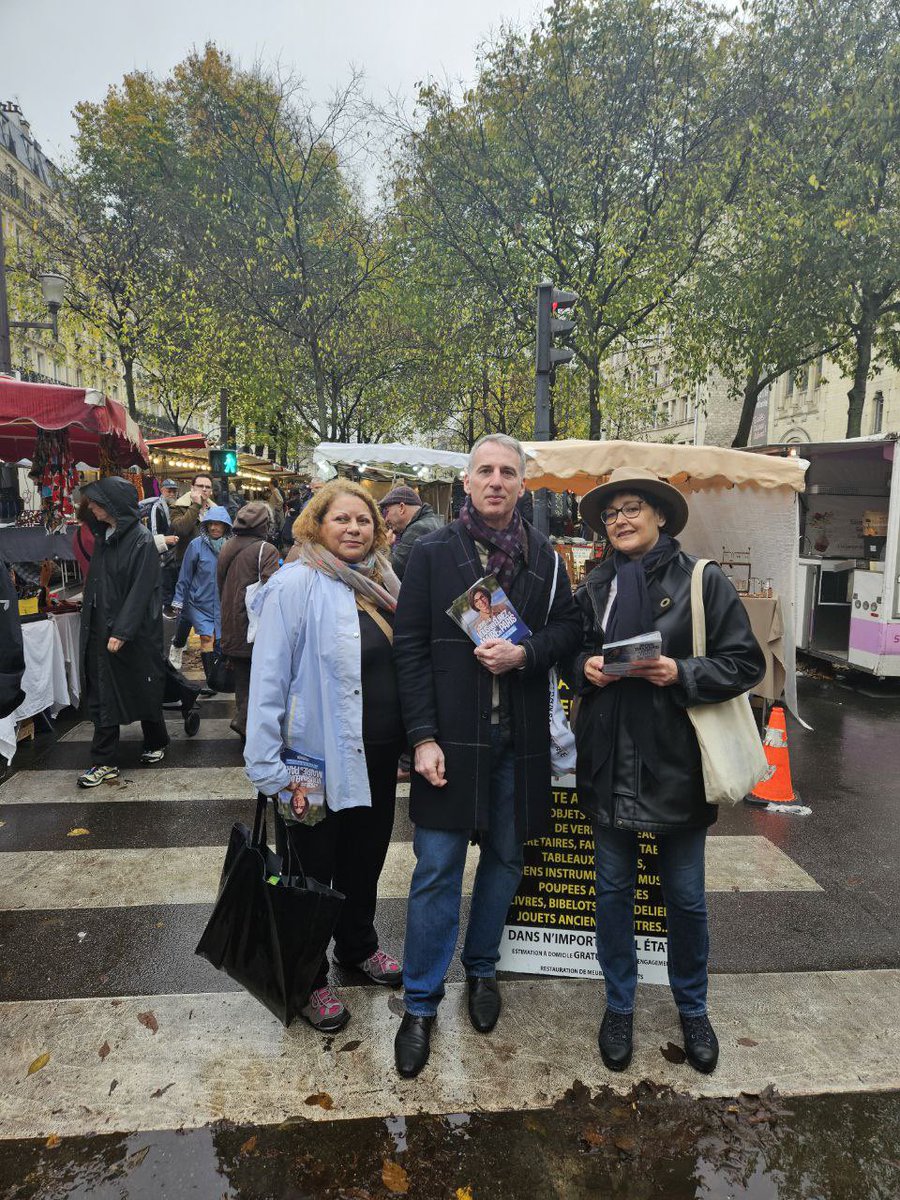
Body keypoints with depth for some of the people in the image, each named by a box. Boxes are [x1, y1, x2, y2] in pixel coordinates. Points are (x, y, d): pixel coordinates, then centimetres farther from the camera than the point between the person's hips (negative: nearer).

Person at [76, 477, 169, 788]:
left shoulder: (142, 540, -15)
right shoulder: (103, 535, 8)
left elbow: (141, 590, -19)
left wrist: (122, 631, -22)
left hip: (134, 632, -7)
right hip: (101, 630, 7)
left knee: (143, 690, 10)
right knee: (102, 696, 6)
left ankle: (156, 742, 32)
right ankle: (105, 762, 13)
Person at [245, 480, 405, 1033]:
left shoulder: (384, 584, 5)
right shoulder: (295, 584, -16)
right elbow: (269, 678, -18)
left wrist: (408, 741, 14)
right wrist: (270, 768, -19)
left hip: (379, 757, 6)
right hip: (321, 758, -6)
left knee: (366, 857, 23)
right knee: (315, 870, 13)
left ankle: (359, 945, 47)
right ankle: (308, 978, 35)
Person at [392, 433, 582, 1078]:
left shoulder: (544, 556, 6)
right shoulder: (433, 552, -3)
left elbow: (569, 626, 8)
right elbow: (411, 648, -5)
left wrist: (525, 653, -13)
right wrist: (423, 737, -11)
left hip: (520, 735, 3)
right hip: (451, 734, -3)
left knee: (506, 857, 16)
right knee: (437, 868, 2)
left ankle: (482, 969, 39)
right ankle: (421, 1004, 20)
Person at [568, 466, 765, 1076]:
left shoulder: (703, 580, -4)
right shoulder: (595, 588, 7)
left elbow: (745, 661, -6)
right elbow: (571, 654, 15)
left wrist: (682, 673, -20)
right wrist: (585, 667, -7)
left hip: (677, 761, -2)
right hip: (610, 762, 3)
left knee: (686, 896, 12)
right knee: (614, 888, 14)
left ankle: (693, 1008, 37)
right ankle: (620, 1005, 35)